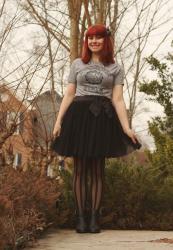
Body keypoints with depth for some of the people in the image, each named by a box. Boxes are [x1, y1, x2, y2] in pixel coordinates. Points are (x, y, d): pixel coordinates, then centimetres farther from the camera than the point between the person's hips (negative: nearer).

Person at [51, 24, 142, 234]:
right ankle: (80, 216, 7)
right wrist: (58, 121, 0)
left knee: (98, 170, 2)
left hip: (103, 119, -1)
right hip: (79, 116, 1)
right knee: (80, 169, 1)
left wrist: (126, 127, -8)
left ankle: (94, 217, 9)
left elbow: (118, 99, 2)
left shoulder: (116, 68, 10)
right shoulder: (77, 64, 13)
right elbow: (69, 95, 9)